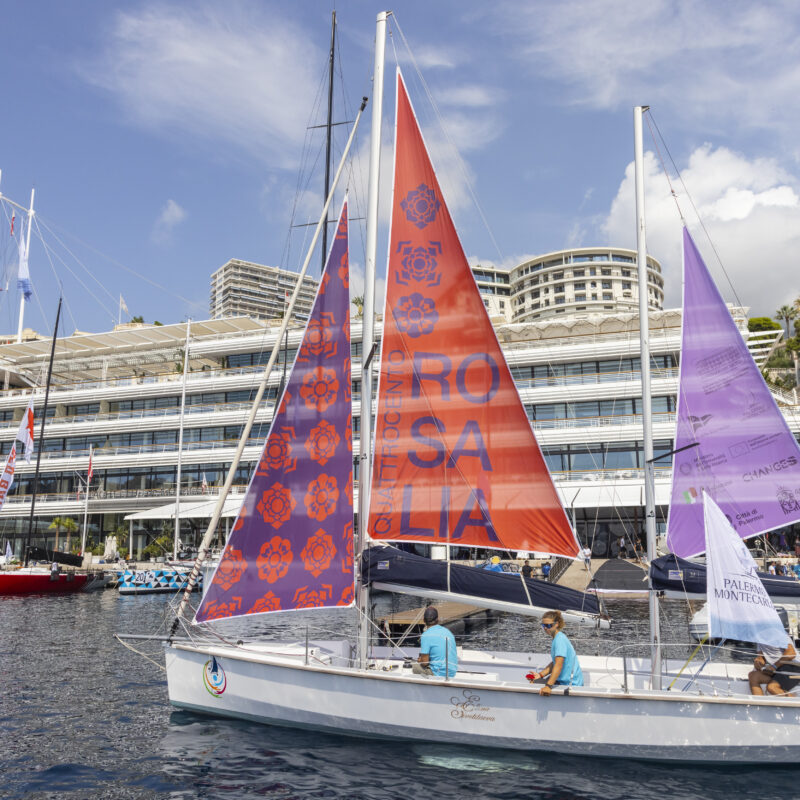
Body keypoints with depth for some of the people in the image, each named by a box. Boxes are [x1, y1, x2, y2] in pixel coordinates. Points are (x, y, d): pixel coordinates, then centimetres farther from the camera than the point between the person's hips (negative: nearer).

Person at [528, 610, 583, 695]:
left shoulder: (560, 639, -20)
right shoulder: (556, 638, 11)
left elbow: (558, 665, -30)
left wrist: (548, 686, -37)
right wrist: (540, 675, 5)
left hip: (570, 684, -10)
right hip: (563, 679, 10)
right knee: (533, 682, 10)